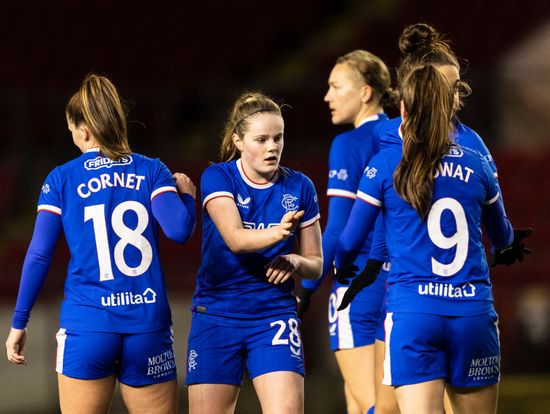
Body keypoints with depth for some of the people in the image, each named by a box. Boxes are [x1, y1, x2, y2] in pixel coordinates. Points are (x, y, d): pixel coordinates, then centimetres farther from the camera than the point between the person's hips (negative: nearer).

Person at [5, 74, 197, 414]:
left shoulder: (61, 179, 3)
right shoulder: (152, 171, 5)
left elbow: (39, 256, 0)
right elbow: (179, 229, -10)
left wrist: (19, 323, 6)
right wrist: (186, 195, 12)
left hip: (86, 326, -1)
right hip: (148, 326, 1)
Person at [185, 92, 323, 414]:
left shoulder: (299, 187, 2)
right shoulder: (218, 178, -5)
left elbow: (316, 264, 10)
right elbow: (234, 238, -22)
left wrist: (295, 261, -14)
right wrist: (277, 232, -41)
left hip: (274, 316, 1)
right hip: (217, 313, -1)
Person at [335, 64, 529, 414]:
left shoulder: (385, 165, 1)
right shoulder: (476, 165, 8)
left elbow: (350, 243, 5)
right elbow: (503, 238, 26)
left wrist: (343, 268, 30)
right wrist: (513, 240, 51)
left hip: (413, 312, -2)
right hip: (474, 314, 2)